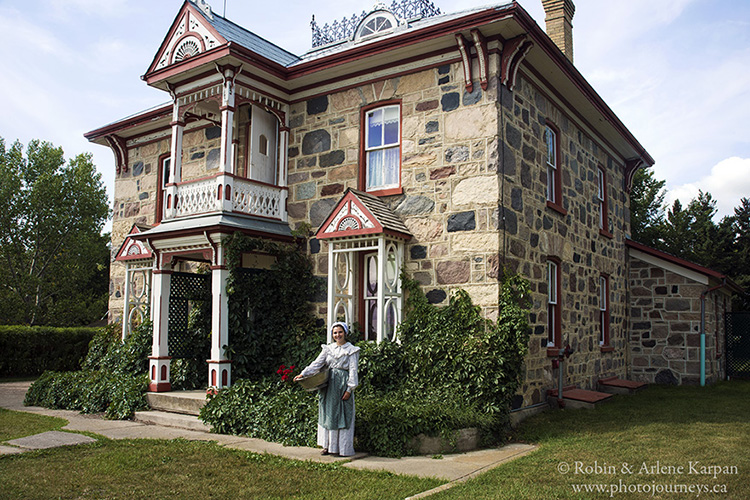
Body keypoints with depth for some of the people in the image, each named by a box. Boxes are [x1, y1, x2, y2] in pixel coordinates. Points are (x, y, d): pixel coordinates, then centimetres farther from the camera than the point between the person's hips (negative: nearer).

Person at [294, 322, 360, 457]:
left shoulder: (351, 350, 0)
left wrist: (349, 389, -12)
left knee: (343, 415, -2)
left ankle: (343, 448, 5)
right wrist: (303, 374, -8)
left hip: (343, 385, -4)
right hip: (329, 384, 4)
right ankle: (329, 445, 15)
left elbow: (353, 370, -4)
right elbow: (317, 363, 5)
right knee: (328, 414, 6)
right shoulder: (328, 348, 11)